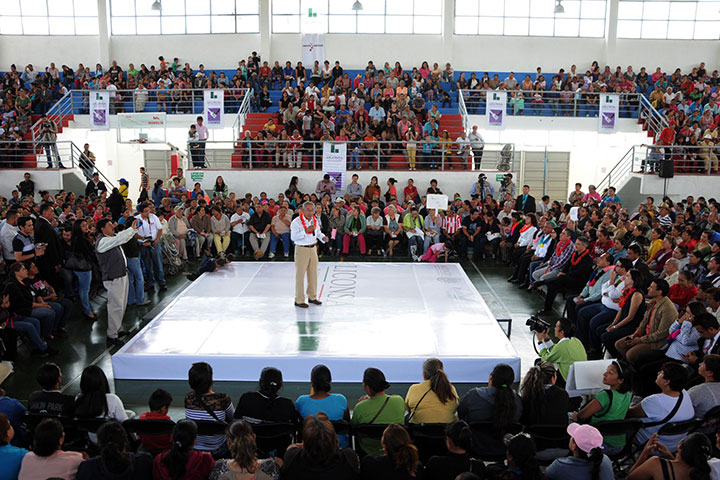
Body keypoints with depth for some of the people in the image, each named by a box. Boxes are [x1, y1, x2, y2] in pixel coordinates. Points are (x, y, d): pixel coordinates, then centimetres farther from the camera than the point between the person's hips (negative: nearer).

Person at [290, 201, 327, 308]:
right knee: (300, 275, -2)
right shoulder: (296, 222, -13)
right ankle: (299, 300, 6)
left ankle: (312, 297, 28)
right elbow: (293, 237, -21)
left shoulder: (315, 221, 9)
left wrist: (323, 237, 0)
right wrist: (306, 231, -29)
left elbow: (318, 232, 22)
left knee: (313, 274, 14)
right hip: (301, 249, -7)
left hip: (313, 248, 7)